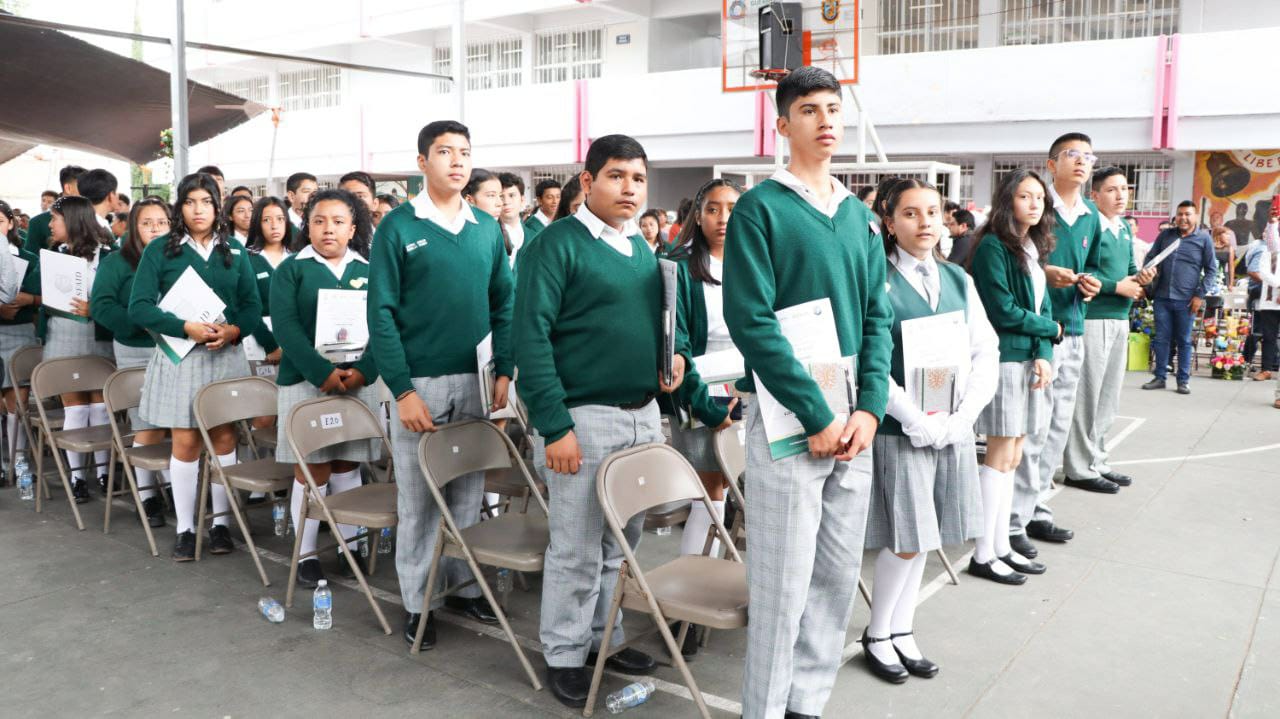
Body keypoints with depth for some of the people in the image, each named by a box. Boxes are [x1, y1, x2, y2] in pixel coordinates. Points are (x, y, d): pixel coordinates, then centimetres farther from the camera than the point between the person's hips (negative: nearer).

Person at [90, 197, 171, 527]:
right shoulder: (116, 262, 0)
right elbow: (101, 305, -10)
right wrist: (142, 323, -21)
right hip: (137, 352, -2)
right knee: (147, 428, 0)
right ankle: (148, 496, 10)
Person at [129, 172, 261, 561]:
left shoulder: (235, 252, 8)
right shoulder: (160, 249, 0)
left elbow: (253, 306, 5)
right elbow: (139, 307, -7)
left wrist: (233, 330, -15)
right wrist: (186, 328, -19)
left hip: (226, 355, 2)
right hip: (179, 356, -2)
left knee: (224, 437, 6)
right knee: (185, 442, 0)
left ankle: (221, 521, 17)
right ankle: (184, 528, 11)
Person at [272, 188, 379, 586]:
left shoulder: (368, 271, 10)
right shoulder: (291, 268, 2)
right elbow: (285, 325, -9)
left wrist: (363, 371, -14)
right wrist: (323, 372, -19)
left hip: (357, 382, 2)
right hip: (305, 381, -2)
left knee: (347, 466, 9)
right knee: (311, 470, 1)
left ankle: (350, 546, 19)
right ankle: (306, 554, 11)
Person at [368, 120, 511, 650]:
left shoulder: (487, 228, 7)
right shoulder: (398, 226, -5)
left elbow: (503, 305, 10)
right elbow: (381, 313, -9)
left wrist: (504, 371, 0)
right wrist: (403, 390, -14)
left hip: (475, 382, 4)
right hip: (420, 382, -4)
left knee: (469, 491, 13)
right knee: (418, 497, 5)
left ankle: (464, 586, 28)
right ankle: (417, 602, 18)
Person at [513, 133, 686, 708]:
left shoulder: (643, 248, 13)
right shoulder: (556, 243, -10)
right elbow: (531, 336, -15)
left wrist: (677, 353, 2)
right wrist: (555, 426, -20)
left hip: (643, 413, 7)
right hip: (584, 417, -7)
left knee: (623, 540, 16)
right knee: (577, 547, 4)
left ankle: (604, 635, 33)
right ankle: (564, 655, 21)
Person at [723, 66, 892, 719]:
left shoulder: (859, 216, 13)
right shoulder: (760, 209, -6)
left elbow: (877, 317, 12)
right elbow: (752, 323, -14)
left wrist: (869, 409, -3)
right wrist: (817, 416, -17)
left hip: (853, 422, 6)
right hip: (787, 418, -6)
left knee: (839, 575, 13)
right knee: (784, 581, -1)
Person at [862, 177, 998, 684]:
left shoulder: (958, 279, 8)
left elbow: (987, 353, 6)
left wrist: (962, 417, -6)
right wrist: (918, 421, -16)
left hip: (952, 428, 5)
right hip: (898, 429, -5)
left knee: (921, 538, 13)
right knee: (906, 540, 0)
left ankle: (903, 631, 28)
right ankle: (877, 635, 21)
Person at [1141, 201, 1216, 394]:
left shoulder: (1204, 239, 1)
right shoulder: (1165, 235, 9)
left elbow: (1211, 270, 3)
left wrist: (1200, 295, -5)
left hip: (1186, 300, -2)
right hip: (1162, 297, 2)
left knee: (1184, 341, 4)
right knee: (1161, 339, 6)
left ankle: (1184, 380, 12)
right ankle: (1160, 377, 14)